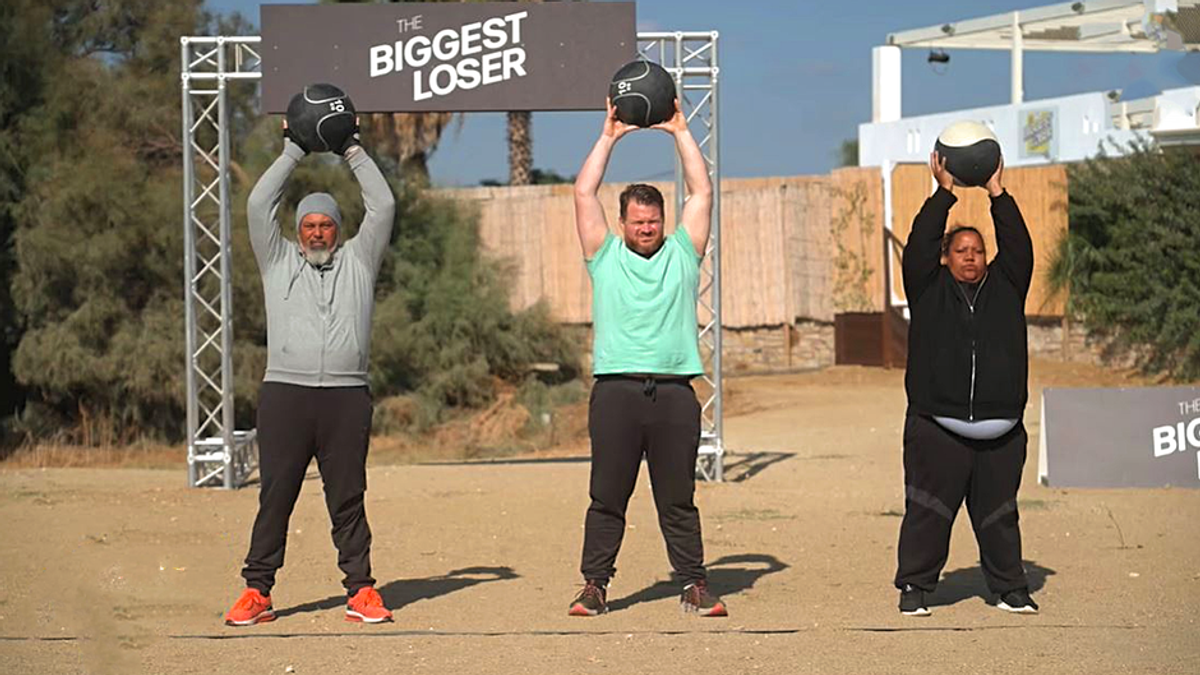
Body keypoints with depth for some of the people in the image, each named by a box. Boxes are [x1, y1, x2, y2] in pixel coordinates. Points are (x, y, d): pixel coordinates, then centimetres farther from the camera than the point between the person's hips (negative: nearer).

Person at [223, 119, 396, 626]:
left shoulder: (358, 261, 16)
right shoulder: (278, 261, 16)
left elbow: (382, 207, 10)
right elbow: (259, 206, 7)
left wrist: (354, 152, 10)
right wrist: (292, 154, 9)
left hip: (346, 396, 0)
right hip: (285, 393, 0)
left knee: (348, 499, 2)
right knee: (275, 495, 0)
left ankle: (361, 590, 5)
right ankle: (257, 592, 2)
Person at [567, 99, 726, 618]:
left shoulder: (682, 254, 13)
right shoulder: (606, 256, 11)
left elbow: (702, 193, 9)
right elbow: (584, 193, 5)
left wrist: (680, 132, 9)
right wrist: (609, 137, 7)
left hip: (674, 394, 1)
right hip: (616, 391, -1)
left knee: (678, 499, 6)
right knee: (607, 497, 2)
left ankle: (694, 585, 9)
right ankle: (595, 585, 6)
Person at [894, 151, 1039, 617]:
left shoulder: (1005, 288, 13)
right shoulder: (929, 290, 7)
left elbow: (1018, 248, 3)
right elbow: (919, 247, -4)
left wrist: (998, 195, -2)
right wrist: (945, 194, -5)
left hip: (1000, 430, 3)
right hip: (937, 426, -2)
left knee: (998, 512, 9)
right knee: (928, 511, -3)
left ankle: (1010, 589, 17)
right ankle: (914, 588, 3)